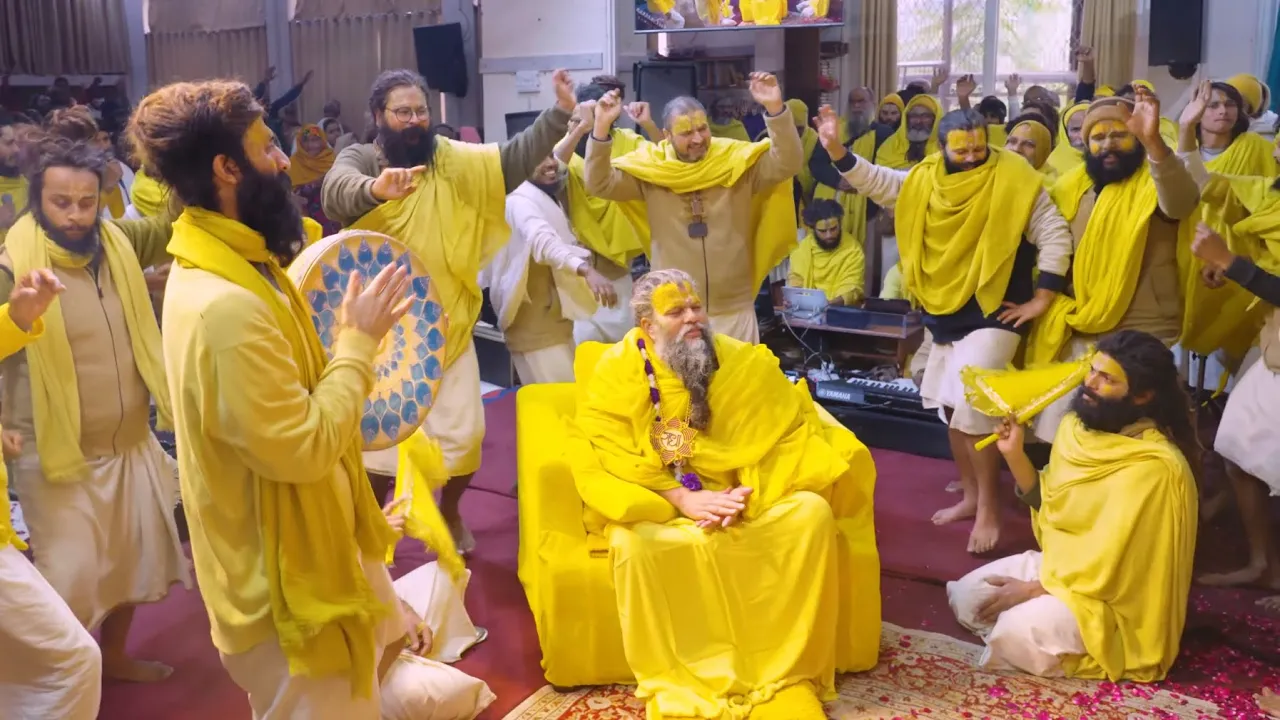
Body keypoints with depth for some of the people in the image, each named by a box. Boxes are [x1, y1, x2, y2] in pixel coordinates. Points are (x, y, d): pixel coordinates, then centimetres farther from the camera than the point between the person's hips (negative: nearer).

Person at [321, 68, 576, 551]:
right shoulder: (360, 158, -7)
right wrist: (376, 189, -52)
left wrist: (560, 114, -18)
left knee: (463, 432, 7)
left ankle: (450, 510, 35)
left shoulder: (454, 160, 2)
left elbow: (515, 159, -5)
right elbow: (335, 192, -29)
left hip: (448, 325, 3)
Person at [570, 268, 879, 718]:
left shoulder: (745, 362, 1)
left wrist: (747, 493, -21)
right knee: (633, 545, -34)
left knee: (812, 514, -24)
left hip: (750, 499, 2)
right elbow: (600, 458, -13)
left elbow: (792, 432, -4)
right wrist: (682, 499, -24)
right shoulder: (616, 371, -4)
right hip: (660, 507, -2)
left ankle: (787, 676, -15)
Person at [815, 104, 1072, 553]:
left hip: (992, 313, -6)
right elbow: (876, 183, 9)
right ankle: (970, 496, 29)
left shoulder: (1013, 180, -11)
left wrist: (1040, 300, -12)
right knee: (950, 404, 13)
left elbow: (1055, 236, -11)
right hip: (943, 313, 7)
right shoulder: (924, 180, 4)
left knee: (971, 405, -15)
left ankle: (988, 505, 2)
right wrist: (836, 149, -5)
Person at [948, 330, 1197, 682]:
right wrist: (1014, 454, -5)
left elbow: (1113, 566, -24)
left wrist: (1034, 590, -18)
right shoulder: (1078, 427, -1)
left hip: (1115, 596, -8)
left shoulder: (1154, 468, -25)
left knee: (1018, 631, -29)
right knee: (964, 596, -2)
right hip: (1059, 563, 8)